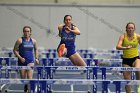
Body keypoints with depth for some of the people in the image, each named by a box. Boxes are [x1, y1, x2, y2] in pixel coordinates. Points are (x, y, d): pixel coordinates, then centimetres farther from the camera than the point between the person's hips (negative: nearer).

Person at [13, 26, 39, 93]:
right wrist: (20, 58, -14)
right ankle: (25, 87, 39)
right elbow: (15, 50, -3)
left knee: (30, 77, -16)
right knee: (23, 78, 10)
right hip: (22, 61, 0)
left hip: (30, 61, 0)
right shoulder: (20, 40, -6)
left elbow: (36, 49, 21)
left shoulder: (33, 41, 3)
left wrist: (36, 58, 11)